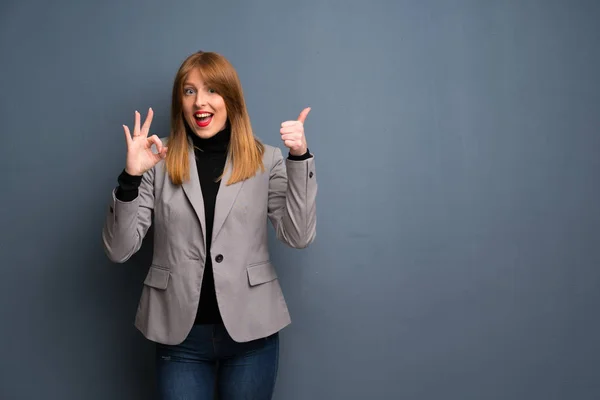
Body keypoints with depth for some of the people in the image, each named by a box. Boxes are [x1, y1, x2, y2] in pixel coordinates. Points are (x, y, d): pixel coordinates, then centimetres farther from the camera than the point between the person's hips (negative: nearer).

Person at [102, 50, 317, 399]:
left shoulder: (266, 160, 0)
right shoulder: (159, 162, 0)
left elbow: (299, 237, -8)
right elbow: (119, 250, -4)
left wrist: (300, 159, -17)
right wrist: (131, 178, -18)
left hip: (251, 331, 1)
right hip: (180, 334, 0)